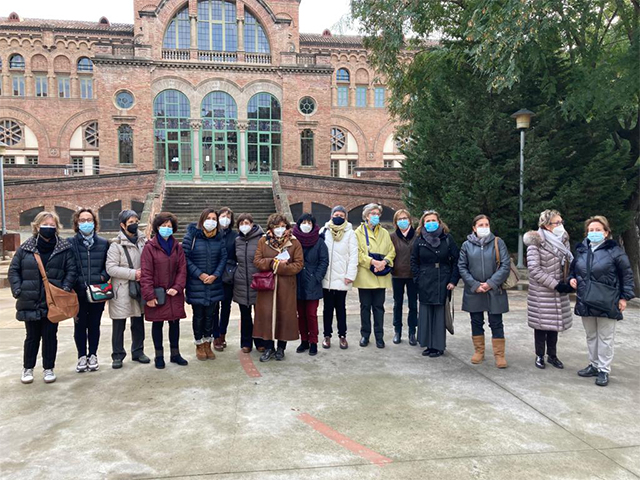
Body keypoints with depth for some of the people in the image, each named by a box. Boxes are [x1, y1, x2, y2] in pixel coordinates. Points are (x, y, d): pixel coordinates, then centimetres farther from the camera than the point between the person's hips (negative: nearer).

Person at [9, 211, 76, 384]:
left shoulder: (65, 248, -2)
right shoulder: (25, 248, 1)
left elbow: (71, 270, -2)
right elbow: (14, 270, 4)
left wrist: (65, 289, -13)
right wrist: (18, 290, -5)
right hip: (30, 302, 1)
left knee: (50, 336, 8)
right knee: (32, 336, 12)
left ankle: (49, 368, 23)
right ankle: (28, 368, 30)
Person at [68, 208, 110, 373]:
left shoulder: (103, 243, 5)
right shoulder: (70, 243, -2)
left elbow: (109, 265, 10)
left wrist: (103, 276, -7)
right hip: (78, 292, -1)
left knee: (94, 325, 11)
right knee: (80, 325, 8)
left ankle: (92, 355, 24)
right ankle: (82, 356, 21)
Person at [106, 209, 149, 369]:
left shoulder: (143, 241, 5)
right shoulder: (116, 244, -9)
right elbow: (110, 268, -15)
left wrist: (144, 273, -4)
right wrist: (133, 273, -18)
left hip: (139, 288, 4)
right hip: (122, 290, -4)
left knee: (138, 322, 14)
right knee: (119, 325, 4)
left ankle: (138, 351, 28)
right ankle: (117, 355, 17)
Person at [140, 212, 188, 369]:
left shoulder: (177, 247, 6)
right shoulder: (150, 247, -7)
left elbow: (182, 269, 4)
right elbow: (146, 273, -10)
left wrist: (177, 287, -10)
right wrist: (149, 295, -15)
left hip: (174, 294, 4)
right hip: (157, 294, -3)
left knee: (175, 323, 11)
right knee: (157, 324, 8)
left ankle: (175, 353, 25)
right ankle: (159, 356, 21)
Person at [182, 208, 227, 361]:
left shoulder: (218, 238, 5)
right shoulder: (191, 237, -6)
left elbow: (223, 258, 5)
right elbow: (185, 257, -9)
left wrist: (215, 275, -9)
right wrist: (199, 274, -14)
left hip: (214, 284, 3)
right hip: (196, 285, -3)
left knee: (210, 315, 10)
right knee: (198, 315, 7)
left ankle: (208, 344, 24)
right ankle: (199, 345, 22)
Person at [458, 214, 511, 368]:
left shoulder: (498, 243, 0)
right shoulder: (467, 245, 3)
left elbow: (506, 265, -5)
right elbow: (462, 267, 0)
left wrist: (491, 283, -13)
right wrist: (475, 285, -10)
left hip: (494, 291, -1)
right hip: (473, 292, 2)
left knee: (496, 323, 3)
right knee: (476, 322, 11)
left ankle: (499, 355, 13)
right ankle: (479, 351, 25)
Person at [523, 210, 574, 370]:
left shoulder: (563, 240, 6)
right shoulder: (536, 242, -14)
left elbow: (569, 263, 14)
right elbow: (534, 270, -18)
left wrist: (569, 282, -2)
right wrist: (555, 285, -18)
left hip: (559, 292, 5)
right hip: (541, 292, -5)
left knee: (554, 323, 12)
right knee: (542, 324, 4)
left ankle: (552, 355, 25)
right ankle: (540, 356, 18)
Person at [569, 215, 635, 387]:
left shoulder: (614, 250, -7)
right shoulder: (581, 250, 6)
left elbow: (627, 275, -3)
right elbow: (574, 269, 22)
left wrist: (625, 297, -6)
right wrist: (572, 278, 2)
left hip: (607, 303, -5)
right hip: (585, 302, 5)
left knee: (605, 338, 4)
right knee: (591, 336, 15)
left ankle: (604, 370, 13)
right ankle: (594, 365, 29)